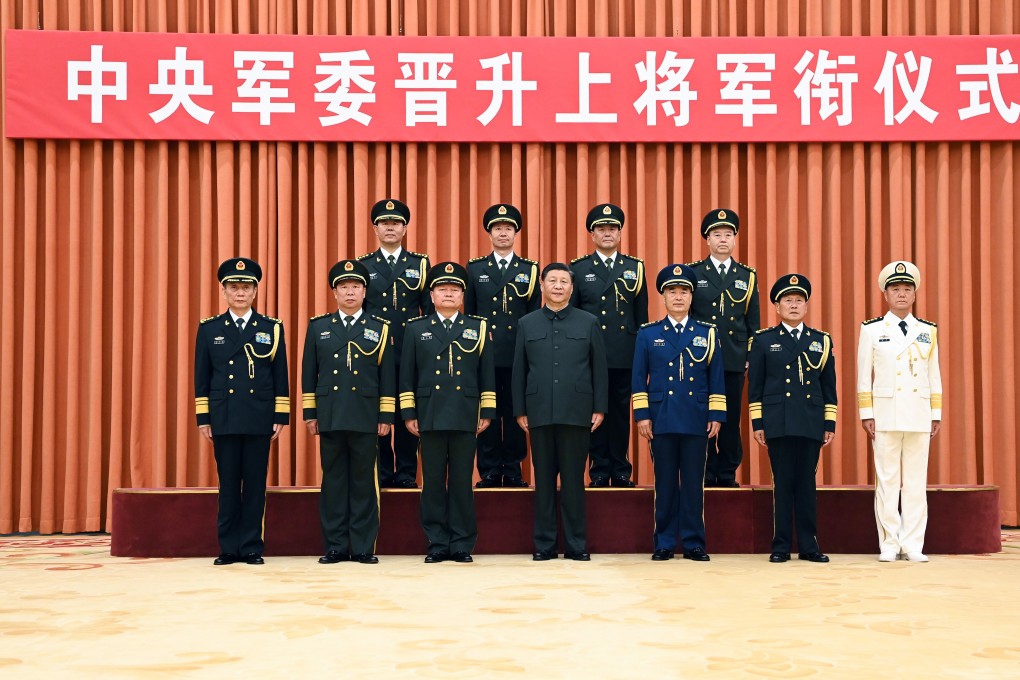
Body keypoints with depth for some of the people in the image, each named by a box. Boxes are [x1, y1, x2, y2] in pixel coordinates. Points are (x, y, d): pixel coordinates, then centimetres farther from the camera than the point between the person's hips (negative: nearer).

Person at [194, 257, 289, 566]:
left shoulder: (272, 328, 6)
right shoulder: (209, 329, 7)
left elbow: (281, 377, 5)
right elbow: (202, 378, 7)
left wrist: (281, 417, 0)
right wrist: (203, 419, 1)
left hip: (259, 420, 0)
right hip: (224, 419, 0)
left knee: (255, 485, 2)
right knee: (228, 485, 4)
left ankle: (252, 548, 9)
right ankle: (229, 548, 10)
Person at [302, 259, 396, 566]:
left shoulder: (380, 329, 6)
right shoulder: (318, 327, 9)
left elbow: (387, 378, 5)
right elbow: (309, 374, 9)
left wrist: (386, 417, 0)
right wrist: (309, 414, 4)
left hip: (366, 417, -1)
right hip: (330, 417, 1)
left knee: (364, 481, 1)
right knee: (333, 481, 4)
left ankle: (364, 547, 6)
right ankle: (335, 547, 10)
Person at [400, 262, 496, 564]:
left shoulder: (478, 328, 11)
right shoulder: (416, 329, 10)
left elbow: (487, 375, 8)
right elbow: (407, 376, 8)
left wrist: (487, 412, 2)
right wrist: (409, 413, 1)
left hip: (466, 417, 0)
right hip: (430, 416, 0)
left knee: (462, 482, 2)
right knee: (433, 482, 2)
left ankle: (462, 545, 7)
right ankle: (437, 544, 8)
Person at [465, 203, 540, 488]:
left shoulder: (530, 270, 9)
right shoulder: (475, 269, 10)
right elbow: (469, 313, 10)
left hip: (518, 355, 0)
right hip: (484, 354, 0)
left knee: (516, 414, 2)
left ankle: (513, 471, 10)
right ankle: (489, 472, 7)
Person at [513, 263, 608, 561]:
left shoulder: (589, 323, 7)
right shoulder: (527, 324, 9)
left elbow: (599, 368, 5)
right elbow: (519, 370, 9)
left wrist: (599, 408, -1)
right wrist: (520, 410, 3)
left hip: (576, 412, -1)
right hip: (540, 413, 1)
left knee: (573, 479, 2)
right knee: (543, 479, 4)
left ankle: (576, 544, 8)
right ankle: (544, 544, 10)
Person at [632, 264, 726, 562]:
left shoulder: (708, 333, 9)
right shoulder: (647, 334, 7)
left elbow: (717, 379, 7)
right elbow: (639, 378, 5)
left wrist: (716, 415, 1)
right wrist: (642, 415, -2)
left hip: (697, 420, 1)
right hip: (661, 420, 0)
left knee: (693, 483, 3)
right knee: (665, 483, 3)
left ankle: (693, 543, 10)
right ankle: (664, 543, 9)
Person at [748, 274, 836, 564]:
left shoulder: (822, 341, 11)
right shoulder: (763, 340, 6)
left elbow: (829, 387, 11)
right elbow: (755, 386, 4)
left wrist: (830, 424, 6)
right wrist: (757, 423, -2)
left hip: (811, 424, 2)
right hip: (778, 423, -2)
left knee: (807, 483, 4)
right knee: (782, 483, 0)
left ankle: (809, 545, 10)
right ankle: (781, 546, 6)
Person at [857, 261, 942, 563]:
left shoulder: (928, 331, 9)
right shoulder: (872, 330, 2)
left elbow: (934, 376, 11)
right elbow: (864, 376, 2)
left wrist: (936, 414, 7)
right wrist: (866, 414, -3)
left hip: (919, 415, 2)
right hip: (886, 414, -2)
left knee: (916, 481, 3)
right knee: (887, 480, 0)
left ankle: (913, 545, 7)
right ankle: (889, 544, 5)